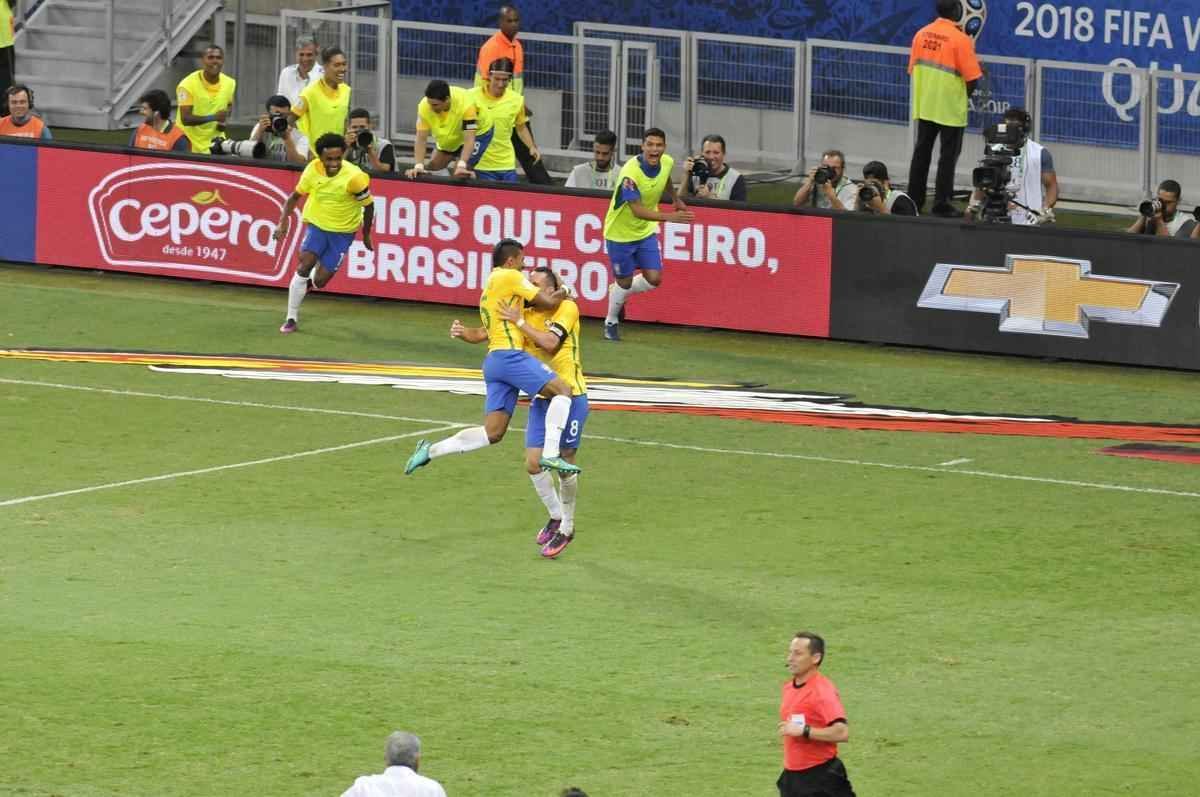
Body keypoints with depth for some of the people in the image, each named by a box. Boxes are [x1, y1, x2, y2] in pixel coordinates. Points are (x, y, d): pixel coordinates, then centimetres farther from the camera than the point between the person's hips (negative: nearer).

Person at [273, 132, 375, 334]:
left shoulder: (354, 177, -24)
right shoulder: (313, 170, -13)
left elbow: (368, 205, -8)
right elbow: (295, 196, 3)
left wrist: (366, 236, 2)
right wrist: (283, 222, -10)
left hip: (343, 232, -2)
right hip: (317, 226, 2)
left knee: (319, 281, -4)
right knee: (304, 266, -18)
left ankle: (302, 286, 35)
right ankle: (291, 319, -6)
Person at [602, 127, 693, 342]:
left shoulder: (667, 162, -11)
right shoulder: (630, 173, -33)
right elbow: (637, 211, -38)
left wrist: (676, 199, 23)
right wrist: (669, 217, -46)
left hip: (646, 231, 6)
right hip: (620, 233, -6)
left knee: (653, 279, -2)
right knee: (624, 282, 6)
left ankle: (619, 294, 29)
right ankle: (611, 323, 32)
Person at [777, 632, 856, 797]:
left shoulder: (823, 691, -16)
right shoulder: (788, 687, 10)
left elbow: (842, 732, -28)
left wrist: (803, 731, -28)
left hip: (820, 779, -8)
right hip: (792, 777, 8)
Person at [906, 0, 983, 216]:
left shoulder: (921, 34, -1)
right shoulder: (961, 40, -16)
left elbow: (913, 69, 6)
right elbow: (972, 78, -16)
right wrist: (964, 96, 4)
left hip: (924, 107, 5)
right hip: (950, 108, -5)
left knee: (921, 153, 14)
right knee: (948, 156, 4)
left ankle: (914, 201, 19)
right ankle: (941, 204, 5)